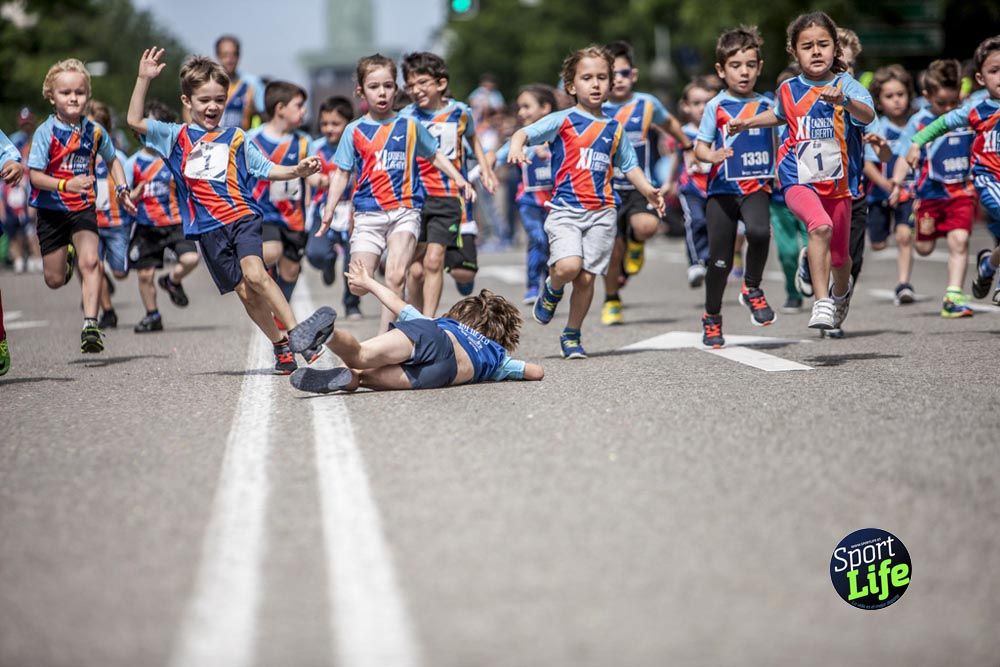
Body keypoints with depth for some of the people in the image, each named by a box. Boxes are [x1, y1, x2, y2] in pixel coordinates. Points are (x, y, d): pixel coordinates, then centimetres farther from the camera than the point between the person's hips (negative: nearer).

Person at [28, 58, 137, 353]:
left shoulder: (95, 131, -3)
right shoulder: (46, 132, -13)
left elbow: (112, 160, 17)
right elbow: (35, 175, -17)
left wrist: (122, 189, 3)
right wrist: (67, 185, -32)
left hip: (83, 208, 1)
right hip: (51, 210, -1)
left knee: (90, 262, -22)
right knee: (54, 280, 8)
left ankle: (91, 324, -22)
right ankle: (67, 257, 45)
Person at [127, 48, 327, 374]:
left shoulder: (235, 138, 10)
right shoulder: (177, 137, 10)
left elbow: (265, 169, 13)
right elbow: (135, 121, 2)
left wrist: (297, 171, -3)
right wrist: (144, 79, -6)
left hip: (242, 216, -1)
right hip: (209, 228, 1)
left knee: (254, 274, -25)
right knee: (244, 291, 0)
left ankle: (296, 332, -20)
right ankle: (280, 346, 13)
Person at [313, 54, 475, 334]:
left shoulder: (409, 126, 8)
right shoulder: (354, 131, 7)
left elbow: (434, 154, 20)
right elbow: (341, 173, 11)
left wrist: (458, 178, 9)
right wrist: (329, 211, 5)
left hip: (404, 210, -1)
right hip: (368, 214, 1)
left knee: (395, 276, -19)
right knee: (358, 285, -9)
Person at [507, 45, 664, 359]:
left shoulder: (614, 129, 14)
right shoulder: (563, 121, 1)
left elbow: (629, 165, 21)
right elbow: (525, 132, -7)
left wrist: (647, 190, 5)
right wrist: (516, 146, -30)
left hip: (602, 212, 3)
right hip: (565, 208, -3)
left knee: (587, 277, 1)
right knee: (568, 265, -23)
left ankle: (572, 336, 19)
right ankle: (552, 290, 13)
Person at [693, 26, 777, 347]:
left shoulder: (766, 104, 8)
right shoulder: (715, 107, 0)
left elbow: (776, 145, 19)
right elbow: (699, 147, -3)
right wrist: (711, 155, -23)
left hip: (756, 187, 1)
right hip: (722, 189, -1)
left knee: (759, 231, -31)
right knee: (720, 259, 3)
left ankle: (752, 288, -5)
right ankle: (711, 318, 26)